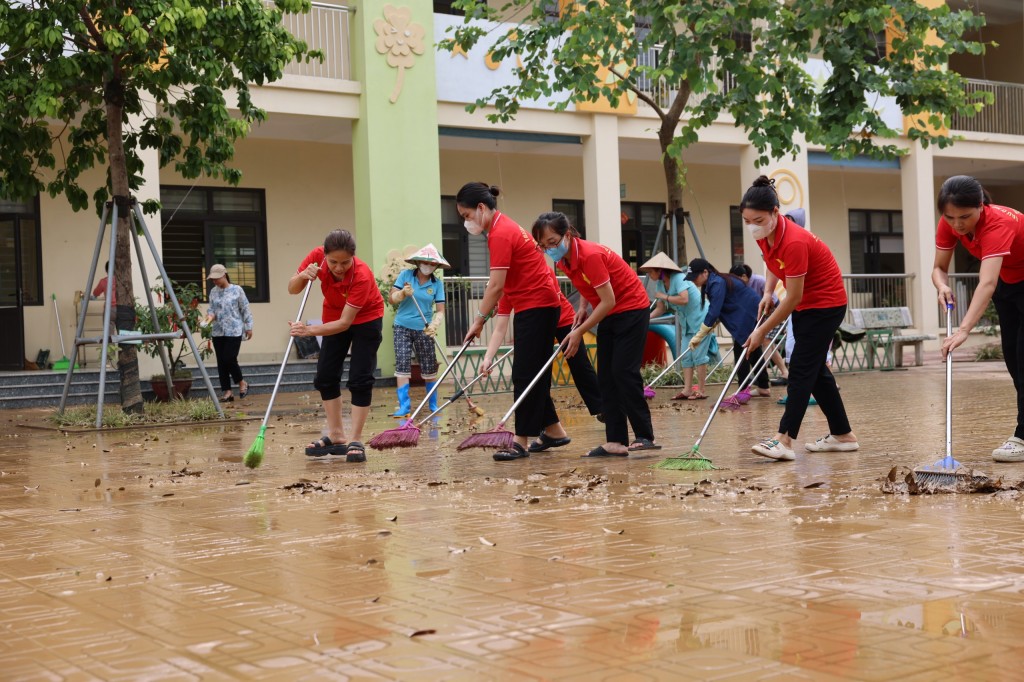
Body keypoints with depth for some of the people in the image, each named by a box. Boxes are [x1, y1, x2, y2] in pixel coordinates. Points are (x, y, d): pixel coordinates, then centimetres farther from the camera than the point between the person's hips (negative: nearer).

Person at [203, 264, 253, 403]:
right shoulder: (213, 292, 9)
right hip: (218, 332, 5)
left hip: (234, 331, -5)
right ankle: (227, 391, 9)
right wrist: (210, 316, -12)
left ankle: (242, 383, 13)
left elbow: (245, 310, 0)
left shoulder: (237, 290, -3)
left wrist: (248, 327, 0)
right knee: (221, 362, 3)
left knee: (229, 359, -12)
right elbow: (211, 309, 10)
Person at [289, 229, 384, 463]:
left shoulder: (362, 276, -37)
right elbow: (292, 289, -13)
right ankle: (336, 436, 10)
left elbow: (345, 322, -37)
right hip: (334, 316, 5)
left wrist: (309, 330, -48)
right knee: (325, 376, 2)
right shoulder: (317, 257, -25)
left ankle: (356, 441, -5)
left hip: (366, 319, -5)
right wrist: (303, 275, -35)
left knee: (359, 379, -12)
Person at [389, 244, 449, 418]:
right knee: (402, 364, -9)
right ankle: (404, 406, -10)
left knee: (429, 367, 6)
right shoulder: (405, 275, -5)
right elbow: (392, 298, -7)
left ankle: (433, 405, 20)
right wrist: (403, 293, -28)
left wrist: (434, 325, -28)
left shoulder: (437, 284, -4)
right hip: (403, 327, -1)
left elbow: (440, 311, -8)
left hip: (424, 329, 1)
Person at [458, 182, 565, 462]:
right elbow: (502, 285, 16)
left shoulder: (500, 234, -17)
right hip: (534, 306, 10)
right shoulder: (503, 227, 13)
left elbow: (496, 286, -20)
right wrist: (485, 315, 13)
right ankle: (553, 430, 20)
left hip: (537, 307, -10)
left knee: (525, 375, -7)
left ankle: (521, 441, -4)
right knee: (533, 373, 13)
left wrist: (479, 320, -14)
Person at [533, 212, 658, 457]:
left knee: (624, 372, -15)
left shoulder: (589, 255, -28)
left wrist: (579, 332, -22)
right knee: (606, 378, 1)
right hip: (608, 316, 9)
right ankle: (616, 442, 0)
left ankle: (645, 436, -10)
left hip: (632, 310, -9)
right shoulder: (563, 259, -2)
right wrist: (583, 306, 1)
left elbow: (608, 301, -26)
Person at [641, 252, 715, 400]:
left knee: (698, 354, -9)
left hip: (700, 317, -9)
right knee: (686, 356, 4)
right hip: (686, 322, 9)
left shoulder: (678, 278, -20)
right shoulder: (659, 284, 4)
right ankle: (687, 390, 5)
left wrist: (665, 297, -21)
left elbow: (684, 299, -33)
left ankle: (700, 391, -5)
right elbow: (660, 308, 7)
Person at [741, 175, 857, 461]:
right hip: (805, 304, 9)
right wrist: (768, 292, 1)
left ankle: (784, 440, -18)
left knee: (801, 368, -14)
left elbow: (793, 298, -26)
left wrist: (762, 332, -20)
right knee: (815, 368, 11)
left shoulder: (794, 242, -32)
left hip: (826, 303, -9)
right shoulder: (765, 234, -7)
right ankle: (843, 435, 19)